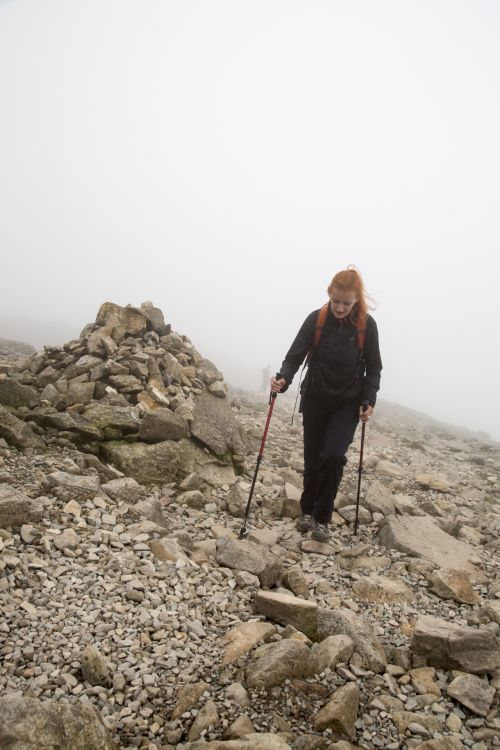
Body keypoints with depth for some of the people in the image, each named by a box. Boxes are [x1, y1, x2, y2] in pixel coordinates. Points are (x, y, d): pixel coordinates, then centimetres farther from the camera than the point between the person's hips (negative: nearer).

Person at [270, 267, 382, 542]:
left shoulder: (367, 325, -8)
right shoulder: (316, 319, -9)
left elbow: (373, 368, 1)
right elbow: (295, 355, -10)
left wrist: (368, 400, -10)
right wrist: (283, 379, -29)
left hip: (348, 403, -1)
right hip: (315, 400, 1)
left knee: (333, 456, -15)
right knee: (312, 458, 8)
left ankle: (322, 518, 2)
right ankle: (307, 511, 28)